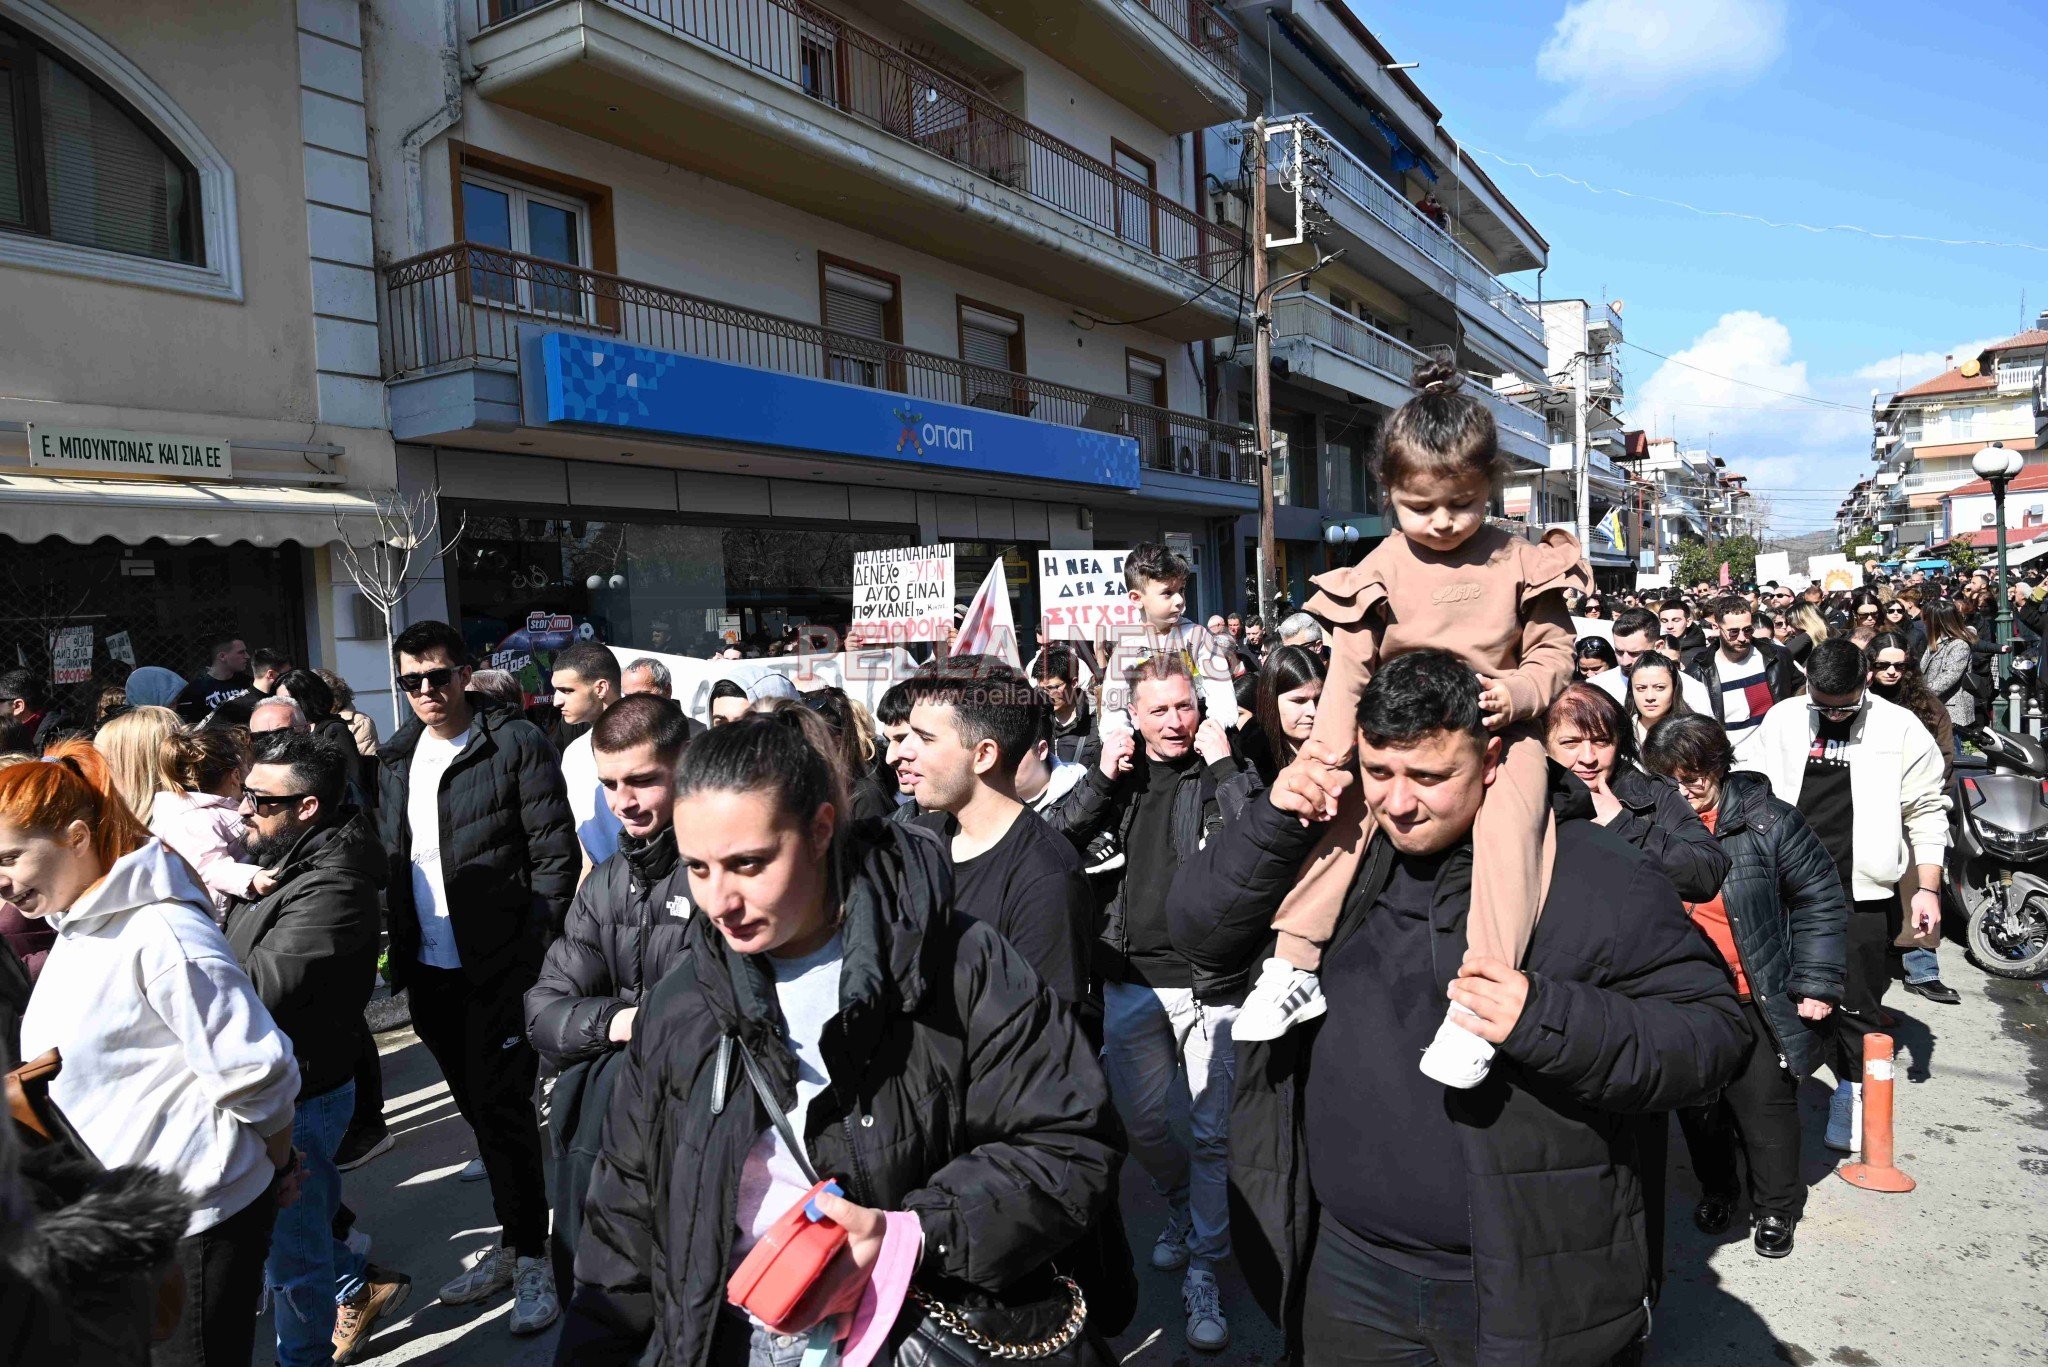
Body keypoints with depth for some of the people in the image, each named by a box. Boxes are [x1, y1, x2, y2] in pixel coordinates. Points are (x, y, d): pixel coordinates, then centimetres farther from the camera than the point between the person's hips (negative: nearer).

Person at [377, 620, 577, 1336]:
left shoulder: (517, 744, -9)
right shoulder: (395, 758, 10)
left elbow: (555, 855, -11)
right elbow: (388, 857, 15)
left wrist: (534, 952, -15)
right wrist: (396, 945, 7)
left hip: (498, 968, -6)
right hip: (428, 970, 6)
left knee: (501, 1106, -1)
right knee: (477, 1108, 16)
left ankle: (530, 1255, 16)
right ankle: (513, 1242, 30)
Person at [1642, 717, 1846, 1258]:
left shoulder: (1767, 822, -13)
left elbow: (1821, 901, -7)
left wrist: (1816, 984, -9)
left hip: (1757, 1000, -3)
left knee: (1765, 1103, 10)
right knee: (1696, 1103, 17)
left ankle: (1776, 1207, 31)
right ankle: (1716, 1189, 40)